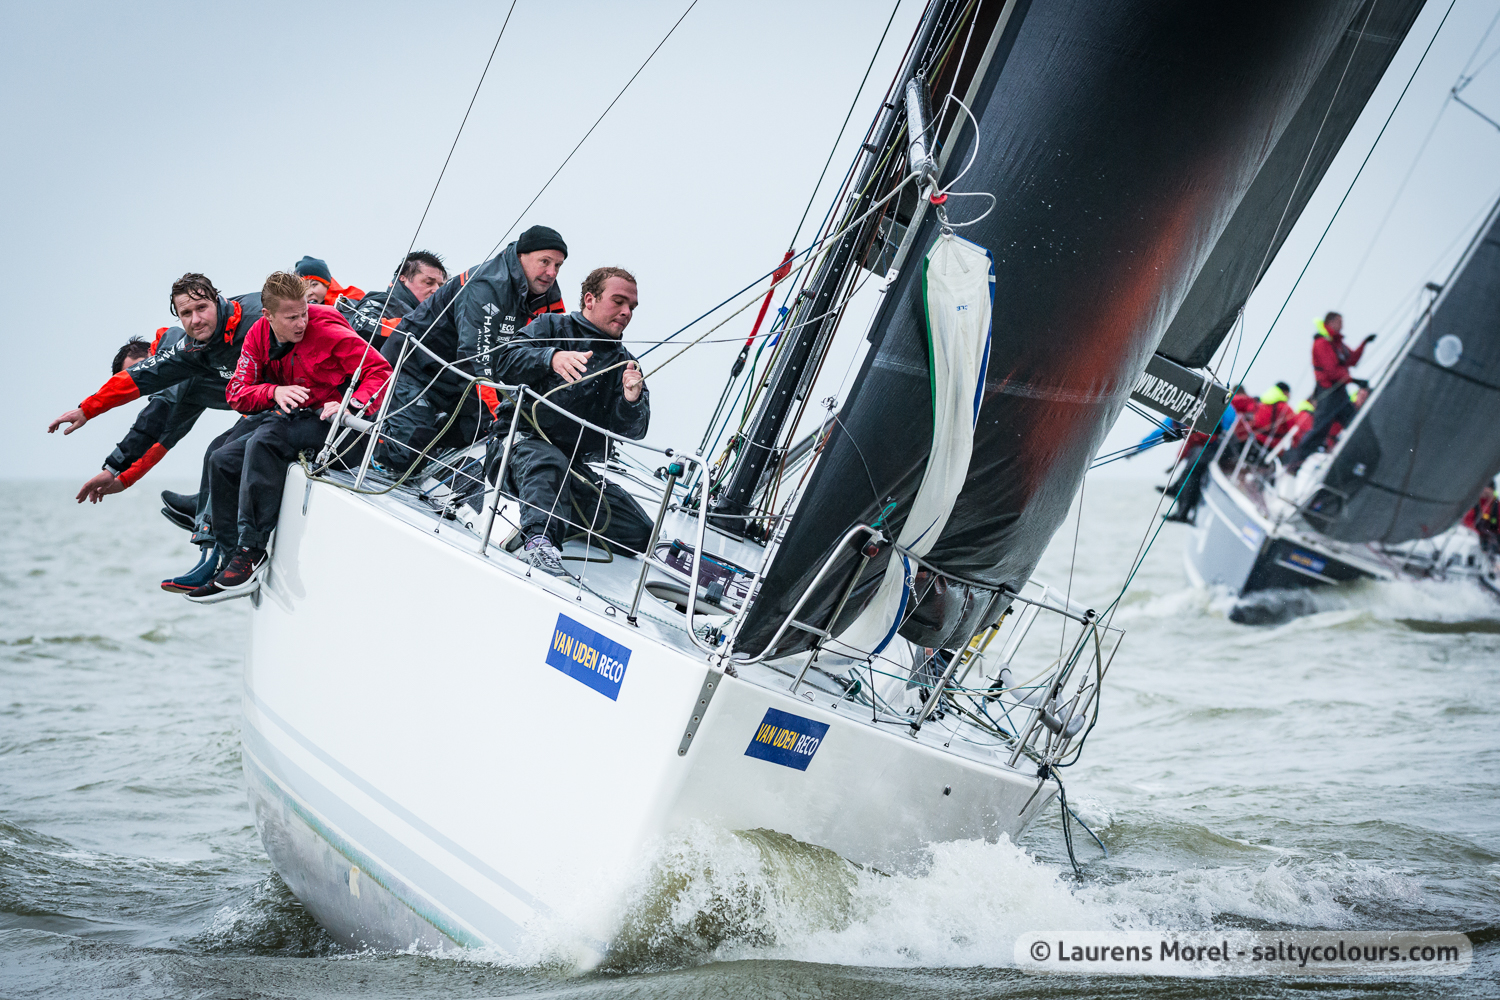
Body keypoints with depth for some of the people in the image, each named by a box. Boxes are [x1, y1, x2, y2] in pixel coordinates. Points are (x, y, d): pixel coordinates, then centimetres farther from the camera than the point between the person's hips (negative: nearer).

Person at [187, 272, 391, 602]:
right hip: (288, 418, 8)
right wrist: (275, 391, -19)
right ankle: (235, 561, -6)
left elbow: (380, 372, -19)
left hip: (328, 423, -7)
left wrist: (349, 405, -35)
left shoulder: (328, 332, -17)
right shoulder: (259, 335, 1)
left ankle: (250, 550, -31)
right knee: (224, 461, -6)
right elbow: (236, 392, 1)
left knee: (264, 442, -31)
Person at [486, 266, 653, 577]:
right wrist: (551, 358, -29)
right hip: (523, 441, -5)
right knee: (549, 462, -41)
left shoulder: (623, 363, 15)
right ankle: (540, 538, -47)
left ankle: (561, 513, 13)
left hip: (577, 466, 5)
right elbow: (503, 362, -11)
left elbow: (631, 431, 2)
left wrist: (632, 400, -22)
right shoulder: (552, 327, 6)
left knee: (640, 533, -5)